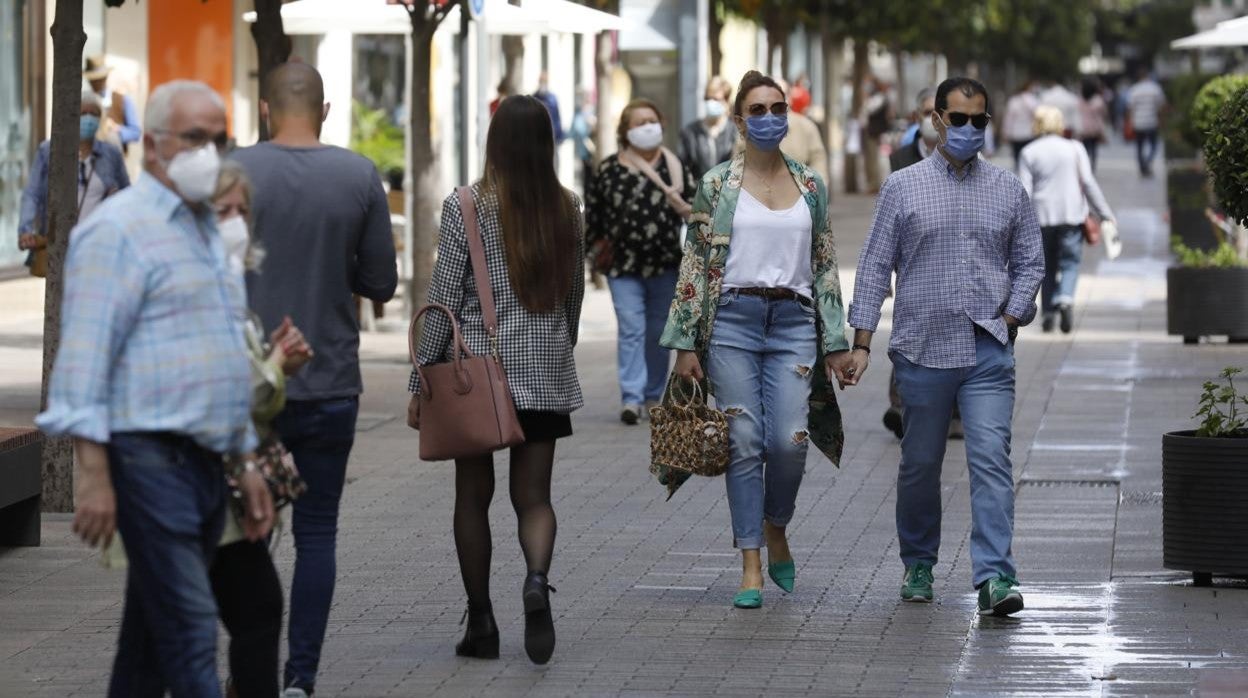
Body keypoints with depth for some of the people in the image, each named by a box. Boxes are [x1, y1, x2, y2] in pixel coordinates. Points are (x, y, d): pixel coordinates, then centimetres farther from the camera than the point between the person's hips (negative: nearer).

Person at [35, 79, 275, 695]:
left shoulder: (207, 233, 21)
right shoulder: (119, 230, -7)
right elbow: (85, 354, -14)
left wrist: (245, 464, 23)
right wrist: (92, 472, -21)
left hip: (204, 462, 9)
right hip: (151, 459, -9)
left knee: (151, 643, 11)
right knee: (190, 634, -13)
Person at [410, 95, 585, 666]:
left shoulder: (466, 207, -9)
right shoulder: (567, 209, 2)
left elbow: (444, 296, -8)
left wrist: (421, 375, -1)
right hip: (546, 371, 3)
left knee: (473, 496, 9)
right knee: (533, 495, 5)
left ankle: (481, 623, 11)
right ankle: (538, 580, -24)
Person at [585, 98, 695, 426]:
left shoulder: (673, 167, 2)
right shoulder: (609, 169, 0)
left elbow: (694, 205, 6)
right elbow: (592, 211, 8)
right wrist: (596, 246, 5)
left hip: (666, 265, 2)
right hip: (623, 266, -1)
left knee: (658, 332, 9)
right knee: (631, 329, -9)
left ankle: (654, 395, 20)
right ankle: (632, 397, -12)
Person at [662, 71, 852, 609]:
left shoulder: (810, 186, 11)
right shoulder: (717, 185, 4)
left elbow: (825, 266, 13)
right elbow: (695, 263, 3)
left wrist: (836, 341, 9)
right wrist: (686, 343, -3)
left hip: (794, 322, 2)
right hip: (733, 318, -1)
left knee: (790, 440, -11)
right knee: (744, 442, -4)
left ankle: (775, 529, 19)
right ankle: (751, 569, 1)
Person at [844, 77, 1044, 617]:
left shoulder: (1008, 190, 8)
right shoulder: (903, 188, 4)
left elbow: (1029, 263, 13)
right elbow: (875, 267, 3)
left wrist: (1011, 319, -1)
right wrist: (861, 344, -2)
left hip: (988, 354, 0)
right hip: (922, 349, 0)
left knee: (992, 460, -12)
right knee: (920, 465, 10)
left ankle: (994, 577, -17)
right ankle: (918, 564, 28)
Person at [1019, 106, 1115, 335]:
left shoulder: (1030, 153, 1)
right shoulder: (1074, 149, 0)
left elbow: (1024, 191, -4)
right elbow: (1088, 182, -3)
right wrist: (1104, 214, 2)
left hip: (1042, 216, 1)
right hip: (1072, 214, -1)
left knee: (1048, 266, 13)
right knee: (1070, 262, 4)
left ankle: (1048, 313, 12)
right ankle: (1066, 298, -22)